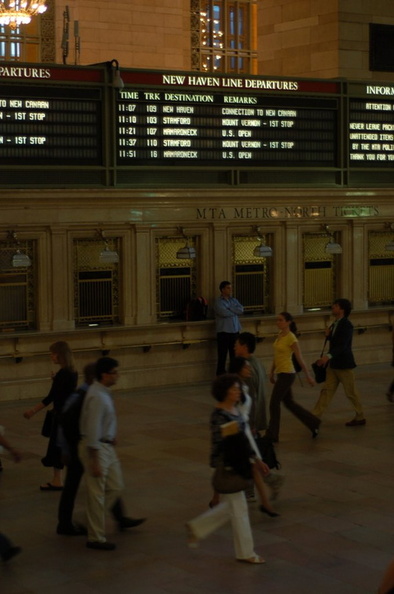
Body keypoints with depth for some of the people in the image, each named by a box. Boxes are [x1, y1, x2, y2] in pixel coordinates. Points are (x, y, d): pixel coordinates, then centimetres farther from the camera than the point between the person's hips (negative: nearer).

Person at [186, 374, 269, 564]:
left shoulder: (236, 410, 7)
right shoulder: (219, 415, -20)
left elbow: (243, 438, 15)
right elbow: (217, 445, -18)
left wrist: (255, 459, 15)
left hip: (238, 464, 9)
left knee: (231, 506, 19)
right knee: (239, 508, 2)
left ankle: (196, 527, 33)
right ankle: (245, 553, 17)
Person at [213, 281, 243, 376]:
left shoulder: (234, 300, 15)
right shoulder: (218, 302, -3)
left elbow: (241, 310, -2)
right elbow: (224, 313, -19)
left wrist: (229, 308, -10)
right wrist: (235, 311, -3)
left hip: (235, 332, 5)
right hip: (223, 332, -5)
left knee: (235, 355, 8)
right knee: (222, 356, -3)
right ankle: (221, 375, 2)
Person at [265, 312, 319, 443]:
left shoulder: (291, 338, -16)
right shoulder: (280, 335, 9)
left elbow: (300, 358, -13)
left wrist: (308, 376, -10)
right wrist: (272, 372, 20)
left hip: (287, 374, -9)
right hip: (281, 373, 9)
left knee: (274, 403, -5)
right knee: (289, 403, 16)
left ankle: (271, 435, 4)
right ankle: (313, 423, 27)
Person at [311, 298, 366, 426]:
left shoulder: (346, 325, -17)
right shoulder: (335, 324, 9)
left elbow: (342, 345, -28)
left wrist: (328, 356, -42)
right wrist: (328, 335, -2)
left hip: (344, 364, -8)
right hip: (333, 364, 8)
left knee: (351, 392, 5)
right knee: (326, 391, 4)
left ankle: (360, 417, 20)